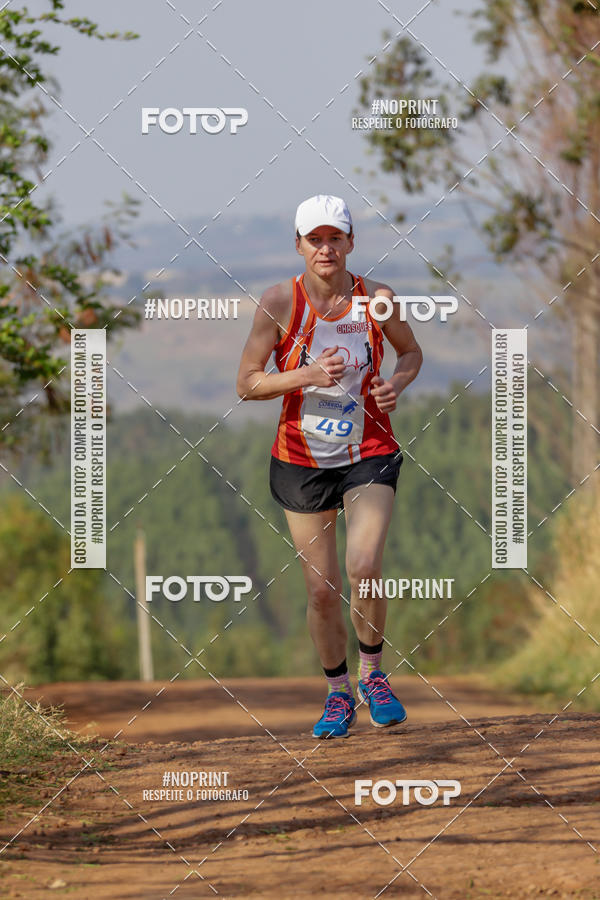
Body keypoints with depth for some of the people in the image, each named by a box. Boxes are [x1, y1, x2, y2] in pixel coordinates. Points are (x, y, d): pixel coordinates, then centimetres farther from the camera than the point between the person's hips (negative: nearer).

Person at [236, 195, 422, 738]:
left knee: (364, 569, -19)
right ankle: (338, 693, 23)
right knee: (322, 590, 1)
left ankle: (372, 673, 7)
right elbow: (247, 384, -5)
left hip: (370, 454, 0)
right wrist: (308, 376, -20)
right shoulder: (280, 301, -8)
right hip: (302, 460, 0)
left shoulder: (377, 300, -4)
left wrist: (397, 383, -8)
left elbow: (411, 352, 14)